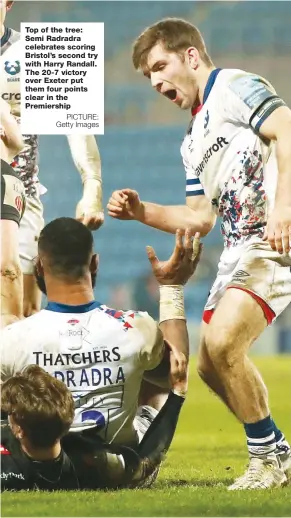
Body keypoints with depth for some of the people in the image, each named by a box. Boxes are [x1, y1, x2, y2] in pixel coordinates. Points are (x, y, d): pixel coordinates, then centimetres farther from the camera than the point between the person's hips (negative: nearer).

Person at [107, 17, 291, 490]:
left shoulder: (234, 87, -2)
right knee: (211, 364, 8)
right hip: (240, 251, 10)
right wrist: (141, 211, 13)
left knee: (222, 342, -23)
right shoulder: (193, 142, 26)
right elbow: (200, 218, 25)